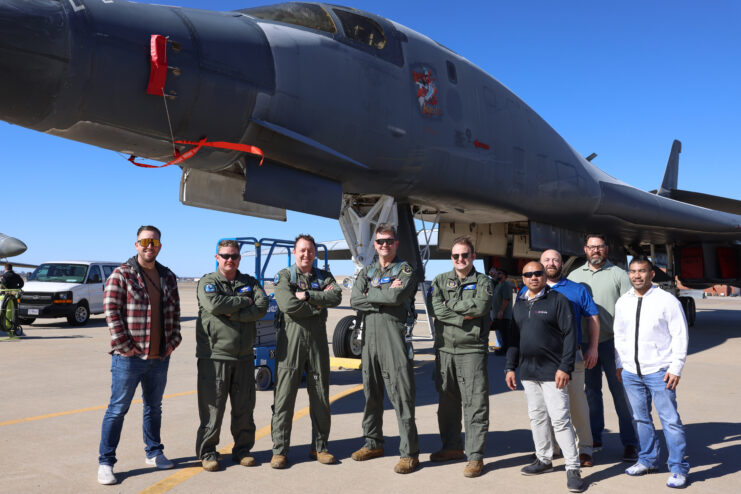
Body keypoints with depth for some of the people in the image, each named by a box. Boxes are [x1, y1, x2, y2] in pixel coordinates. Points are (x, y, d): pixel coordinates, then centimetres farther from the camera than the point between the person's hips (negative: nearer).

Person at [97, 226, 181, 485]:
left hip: (160, 357, 5)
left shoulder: (168, 277, 10)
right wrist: (124, 345, -15)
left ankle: (153, 452, 32)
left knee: (154, 407, 17)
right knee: (118, 409, 2)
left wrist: (173, 340, 5)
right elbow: (111, 311, -11)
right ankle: (105, 462, 14)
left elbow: (175, 311, 15)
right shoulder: (121, 274, -6)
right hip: (129, 357, -5)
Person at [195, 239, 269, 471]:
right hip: (214, 355, -3)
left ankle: (242, 449, 24)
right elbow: (214, 304, -19)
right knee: (212, 406, 2)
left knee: (244, 407, 10)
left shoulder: (250, 282, 12)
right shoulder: (207, 282, 2)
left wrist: (233, 313, -15)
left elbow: (262, 307, -5)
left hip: (244, 356, 4)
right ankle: (207, 452, 16)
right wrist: (244, 301, -9)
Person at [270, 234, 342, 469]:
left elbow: (336, 297, -7)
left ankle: (320, 447, 21)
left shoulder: (324, 276, 14)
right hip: (291, 340, -3)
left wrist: (307, 295, -13)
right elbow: (287, 304, -14)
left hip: (317, 339, 3)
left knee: (320, 396, 8)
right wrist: (319, 304, -7)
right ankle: (279, 450, 10)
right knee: (284, 395, -1)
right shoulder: (284, 276, 4)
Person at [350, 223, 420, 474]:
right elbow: (355, 301, 0)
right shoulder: (367, 271, 16)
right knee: (371, 393, 14)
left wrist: (371, 294, -3)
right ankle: (373, 443, 29)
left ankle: (409, 453, 4)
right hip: (370, 337, 5)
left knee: (401, 395, -4)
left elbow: (397, 296, -17)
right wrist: (385, 296, -9)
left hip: (395, 337, -5)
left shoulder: (406, 270, 2)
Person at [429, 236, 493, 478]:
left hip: (472, 350, -3)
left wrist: (451, 304, -8)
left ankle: (475, 456, 6)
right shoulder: (440, 281, 12)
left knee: (475, 404, -3)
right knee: (447, 401, 13)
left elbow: (481, 306, -15)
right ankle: (452, 446, 29)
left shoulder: (482, 281, 4)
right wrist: (463, 318, -13)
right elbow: (436, 308, -5)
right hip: (444, 349, 4)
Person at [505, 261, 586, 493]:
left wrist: (565, 367, -16)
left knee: (560, 418, -6)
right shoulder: (519, 304, 12)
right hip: (528, 371, 6)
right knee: (537, 416, 14)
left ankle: (573, 468, 3)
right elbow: (514, 338, 17)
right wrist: (510, 367, 12)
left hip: (552, 371, -6)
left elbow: (570, 335, -9)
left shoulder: (557, 300, -5)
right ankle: (544, 459, 28)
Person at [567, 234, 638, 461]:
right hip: (585, 342, 4)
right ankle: (594, 438, 23)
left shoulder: (618, 274, 2)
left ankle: (630, 442, 8)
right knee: (591, 391, 12)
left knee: (620, 391, -1)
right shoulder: (574, 275, 12)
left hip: (612, 341, -3)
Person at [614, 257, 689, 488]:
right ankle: (648, 460, 29)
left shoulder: (667, 300, -5)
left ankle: (678, 469, 10)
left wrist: (675, 368, -9)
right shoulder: (622, 302, 9)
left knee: (670, 420, -2)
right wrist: (619, 364, 12)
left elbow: (680, 335, -5)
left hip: (659, 371, -4)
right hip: (630, 372, 5)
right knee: (640, 419, 14)